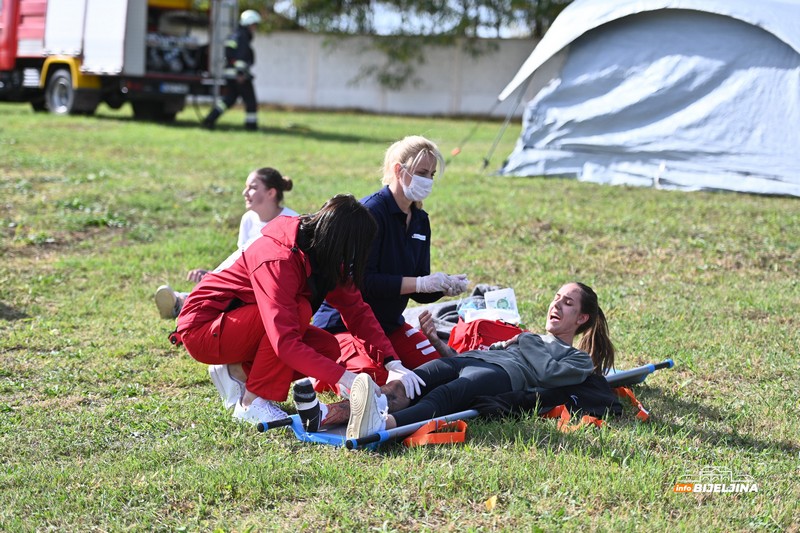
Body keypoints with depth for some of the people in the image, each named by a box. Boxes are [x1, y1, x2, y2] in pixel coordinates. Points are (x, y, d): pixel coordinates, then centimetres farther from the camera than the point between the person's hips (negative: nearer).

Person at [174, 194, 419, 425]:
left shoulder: (322, 256, -5)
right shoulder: (279, 261, -32)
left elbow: (357, 310, -4)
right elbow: (286, 343, -39)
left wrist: (391, 361, -16)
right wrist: (342, 377, -40)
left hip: (243, 324, 9)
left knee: (327, 348, -9)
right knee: (299, 310, -30)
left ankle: (240, 372, 4)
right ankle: (251, 403, -19)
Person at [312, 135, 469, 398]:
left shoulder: (420, 220, 6)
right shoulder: (371, 211, -18)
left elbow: (420, 293, 8)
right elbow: (361, 280, -26)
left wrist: (443, 287, -14)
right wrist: (420, 282, -28)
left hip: (389, 322, 8)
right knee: (378, 380, -27)